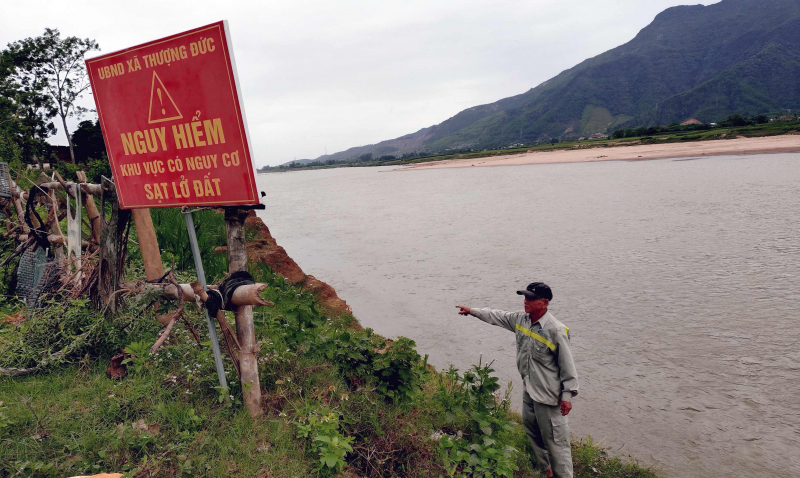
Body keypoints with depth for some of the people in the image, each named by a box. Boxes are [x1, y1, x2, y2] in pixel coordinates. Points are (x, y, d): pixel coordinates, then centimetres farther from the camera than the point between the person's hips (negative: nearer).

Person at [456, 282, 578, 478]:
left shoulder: (556, 330, -22)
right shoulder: (520, 319, -2)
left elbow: (567, 365, -16)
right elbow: (496, 316, 15)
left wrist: (567, 395, -14)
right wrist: (472, 311, 19)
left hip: (548, 394, -8)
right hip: (529, 389, 8)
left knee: (554, 437, 1)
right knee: (531, 429, 22)